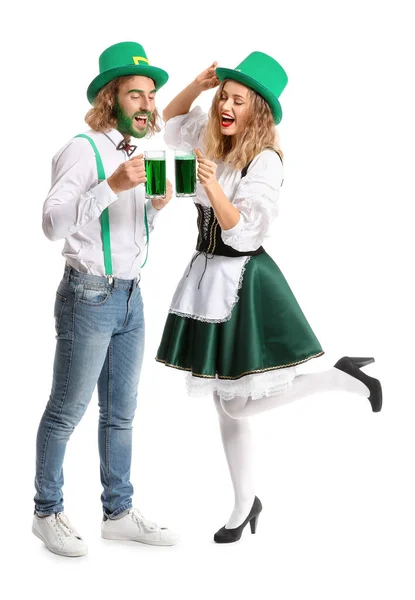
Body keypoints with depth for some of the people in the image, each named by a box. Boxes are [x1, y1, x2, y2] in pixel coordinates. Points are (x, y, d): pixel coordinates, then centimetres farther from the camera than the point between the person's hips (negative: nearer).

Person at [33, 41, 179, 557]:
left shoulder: (138, 154, 13)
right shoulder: (84, 149, -11)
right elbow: (54, 223, -22)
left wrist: (157, 204, 4)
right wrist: (112, 185, -29)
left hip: (130, 298, 8)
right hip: (89, 297, -8)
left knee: (120, 414, 13)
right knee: (66, 412, 2)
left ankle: (118, 513, 24)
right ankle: (47, 513, 17)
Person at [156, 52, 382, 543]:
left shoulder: (264, 160, -16)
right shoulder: (212, 143, 6)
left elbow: (242, 231, -21)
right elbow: (171, 119, 23)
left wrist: (213, 187, -36)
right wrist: (199, 83, 6)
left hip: (242, 281, -7)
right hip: (208, 275, 7)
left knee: (239, 405, -5)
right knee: (225, 400, 12)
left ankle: (342, 377, 8)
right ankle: (244, 503, 26)